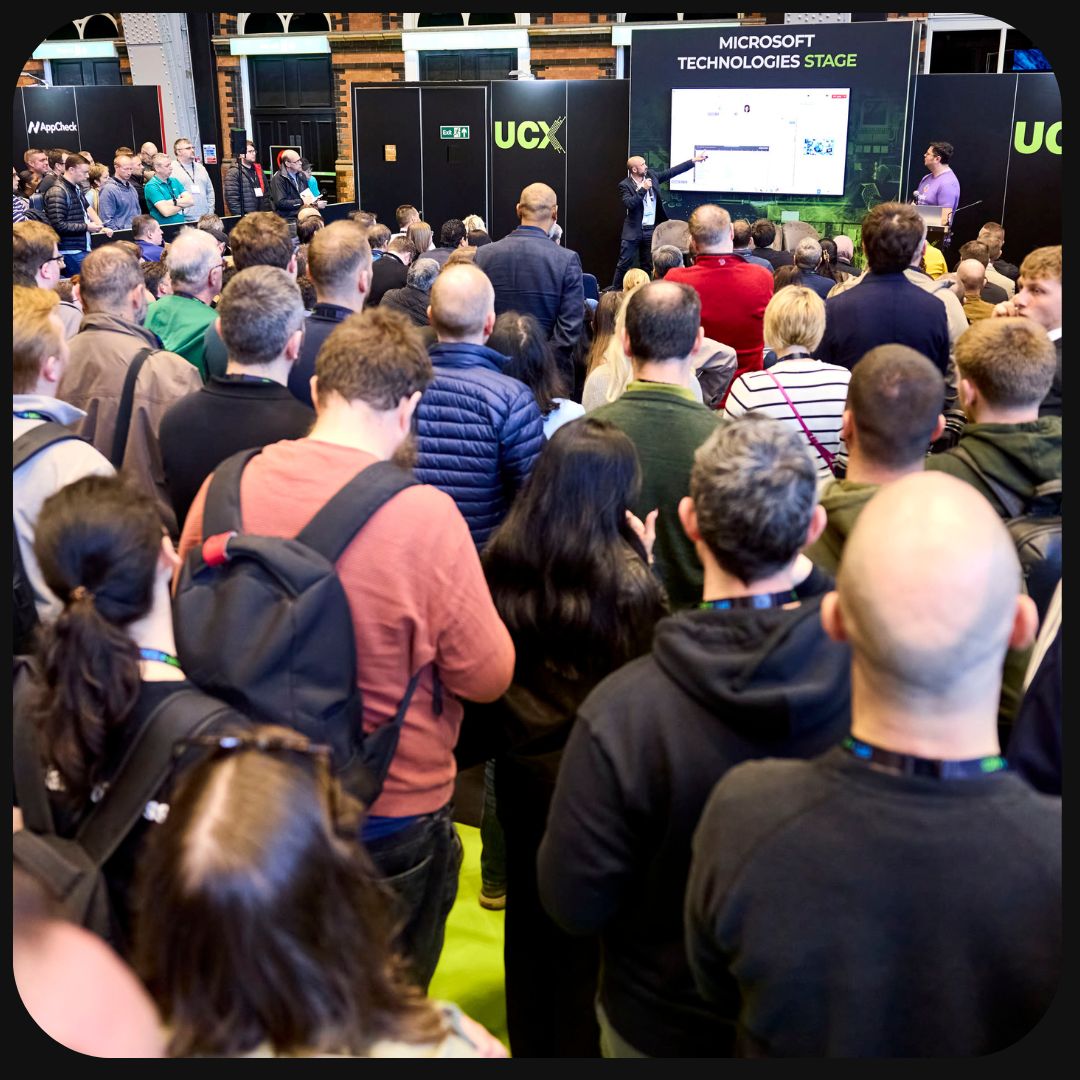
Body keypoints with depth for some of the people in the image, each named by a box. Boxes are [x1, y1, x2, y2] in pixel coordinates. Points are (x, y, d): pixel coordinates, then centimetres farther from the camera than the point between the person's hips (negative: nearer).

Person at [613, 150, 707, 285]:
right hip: (633, 231, -5)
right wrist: (643, 189, -21)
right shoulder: (625, 185, -9)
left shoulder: (651, 175, 6)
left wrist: (693, 161, 8)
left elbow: (672, 172, 9)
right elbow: (629, 204, -23)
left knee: (647, 266, 9)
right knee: (624, 264, -4)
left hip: (651, 230, 5)